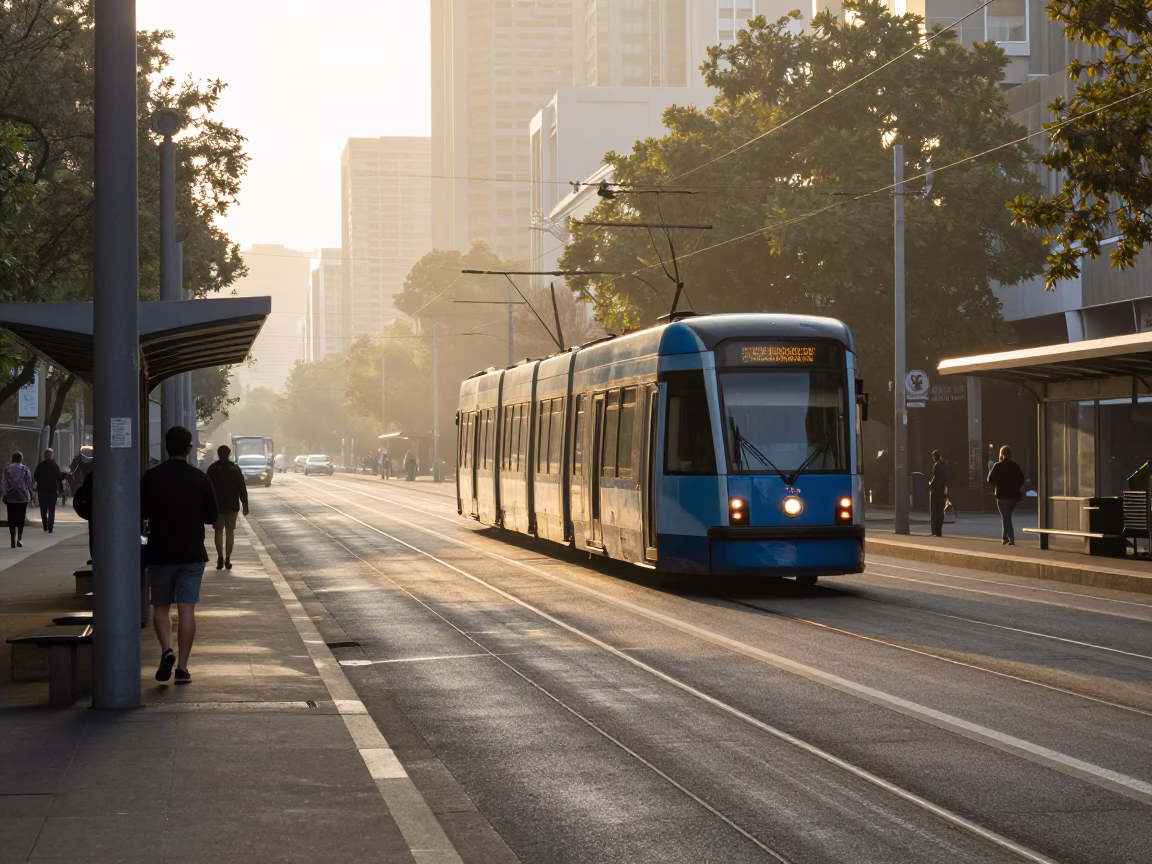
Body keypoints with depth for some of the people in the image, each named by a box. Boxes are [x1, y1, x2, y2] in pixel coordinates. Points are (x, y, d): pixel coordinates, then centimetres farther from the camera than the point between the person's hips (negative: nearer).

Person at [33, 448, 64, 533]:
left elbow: (35, 478, 2)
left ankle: (45, 526, 11)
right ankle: (50, 527, -6)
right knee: (51, 509, 2)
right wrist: (61, 489, 1)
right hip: (53, 490, -1)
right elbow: (60, 478, -5)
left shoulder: (40, 465, -2)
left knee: (43, 509, 12)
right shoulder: (55, 465, -5)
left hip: (42, 490, 1)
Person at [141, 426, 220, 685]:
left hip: (160, 554, 0)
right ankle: (182, 667, -2)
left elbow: (140, 513, -1)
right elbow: (212, 517, 2)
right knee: (186, 609, 1)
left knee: (161, 607, 13)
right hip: (192, 554, 0)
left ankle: (167, 650, -10)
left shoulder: (151, 478, -6)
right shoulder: (200, 479, -4)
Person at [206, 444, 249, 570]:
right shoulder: (235, 469, 2)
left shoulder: (212, 469, -2)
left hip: (217, 505, -1)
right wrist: (245, 505, 5)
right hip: (232, 505, 1)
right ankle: (227, 559, 2)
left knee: (219, 531, 5)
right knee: (230, 531, 6)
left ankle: (220, 558, -11)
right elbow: (242, 488, 1)